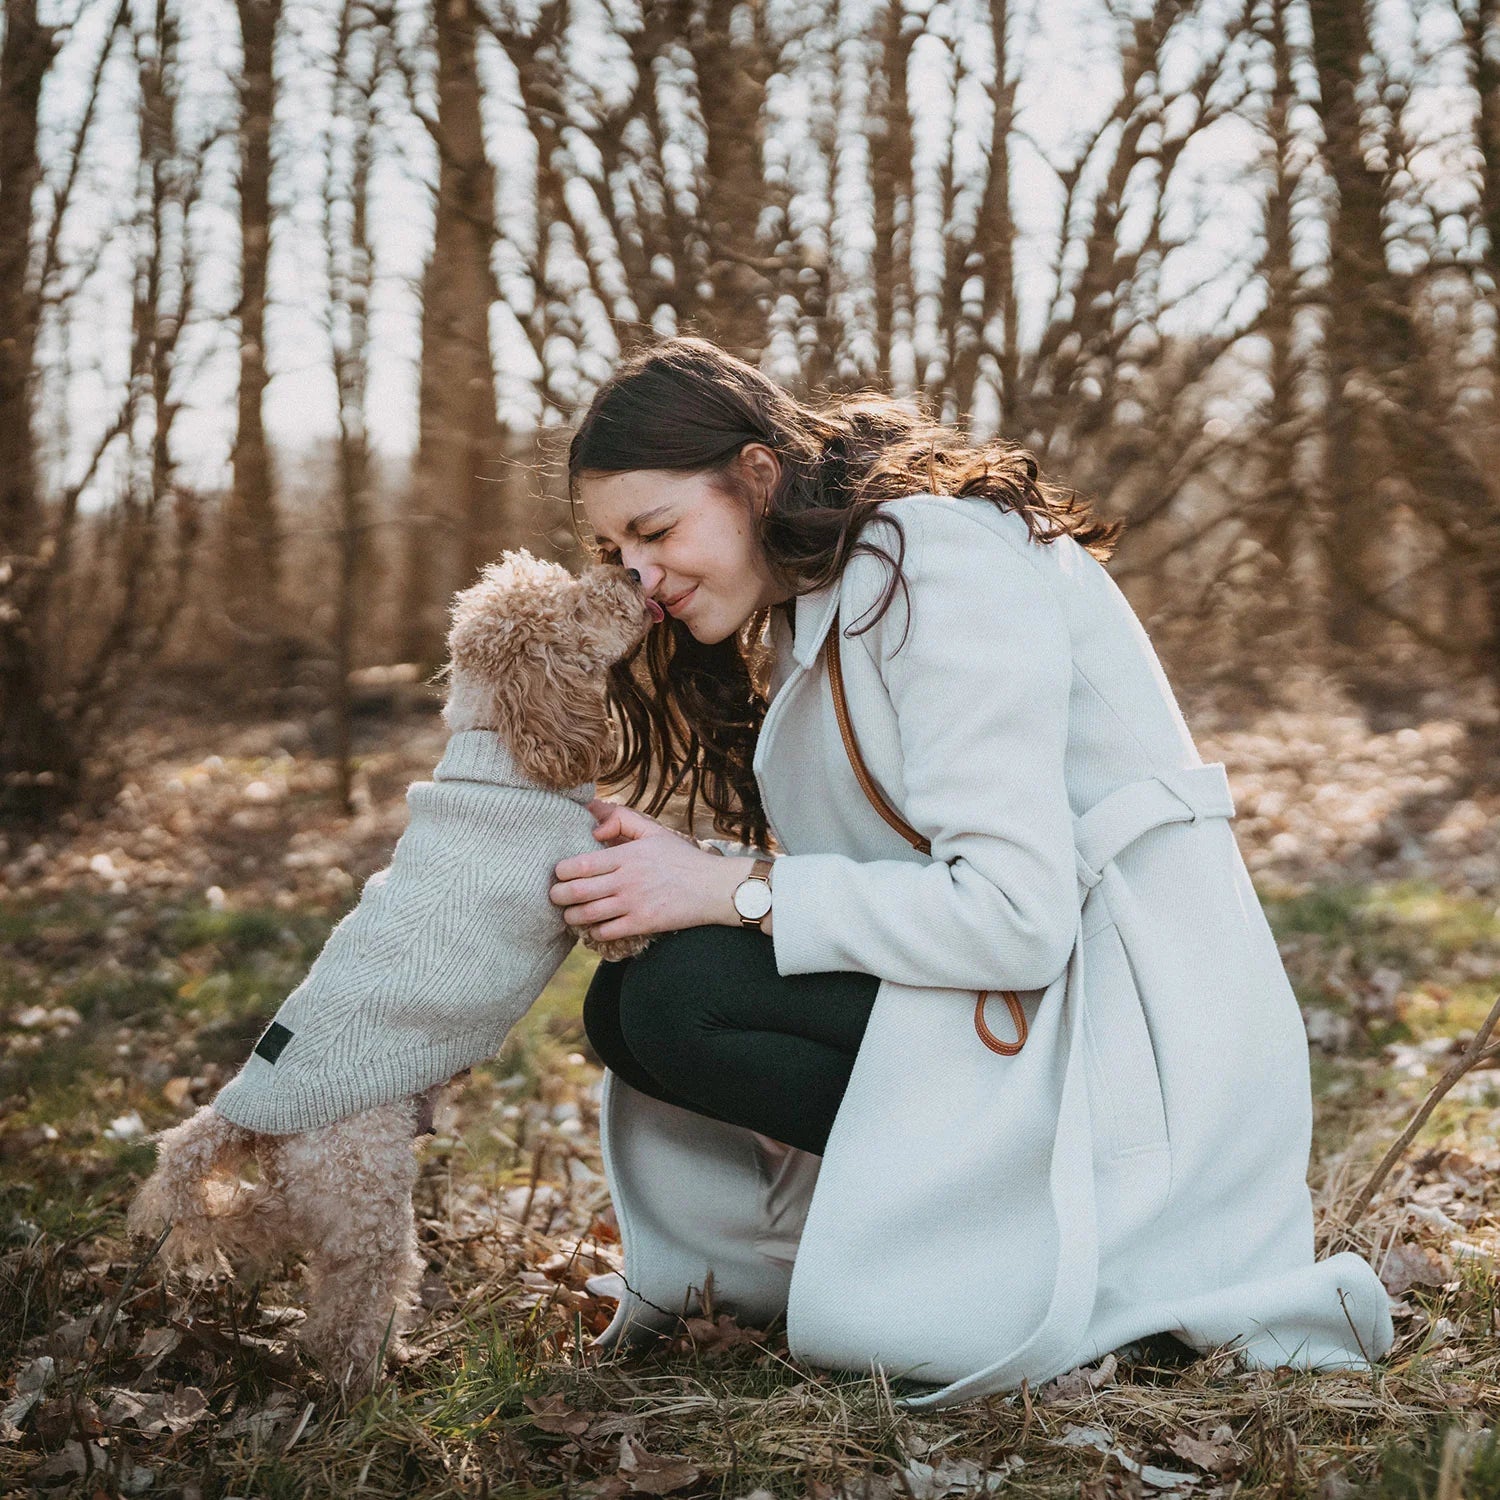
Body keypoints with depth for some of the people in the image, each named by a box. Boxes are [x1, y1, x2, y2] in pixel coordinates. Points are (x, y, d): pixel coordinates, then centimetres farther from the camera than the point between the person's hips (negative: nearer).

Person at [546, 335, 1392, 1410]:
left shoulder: (939, 557, -15)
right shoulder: (815, 608, 16)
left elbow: (1015, 916, -24)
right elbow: (878, 876, 8)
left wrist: (735, 890, -20)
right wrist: (674, 874, -9)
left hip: (1134, 1031, -9)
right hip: (1030, 1002, 9)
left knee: (670, 1001, -22)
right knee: (628, 1003, 0)